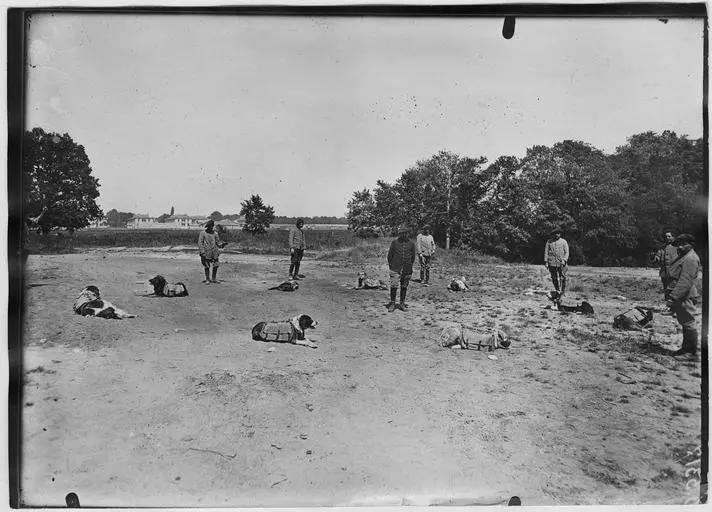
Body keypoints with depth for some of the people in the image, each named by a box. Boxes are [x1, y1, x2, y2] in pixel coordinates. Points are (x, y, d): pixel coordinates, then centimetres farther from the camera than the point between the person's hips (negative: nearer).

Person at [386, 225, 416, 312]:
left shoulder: (411, 243, 5)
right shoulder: (394, 242, 1)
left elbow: (413, 256, 13)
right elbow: (390, 254, 6)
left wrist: (409, 265, 10)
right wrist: (391, 265, 5)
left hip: (407, 269, 2)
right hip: (395, 268, -2)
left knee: (404, 287, 8)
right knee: (394, 286, -7)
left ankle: (402, 304, 17)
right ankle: (392, 303, 1)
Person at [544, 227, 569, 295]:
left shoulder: (563, 241, 8)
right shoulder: (549, 242, 9)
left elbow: (566, 252, 5)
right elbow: (546, 252, 9)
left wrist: (564, 260, -10)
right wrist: (546, 261, 1)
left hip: (561, 263, -1)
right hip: (552, 263, 1)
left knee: (562, 278, -6)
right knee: (554, 278, 4)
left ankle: (563, 292, 3)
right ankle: (557, 291, 18)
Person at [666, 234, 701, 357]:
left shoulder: (691, 259, -17)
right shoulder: (682, 256, 17)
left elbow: (685, 281, -23)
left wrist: (673, 297, -25)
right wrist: (672, 296, 23)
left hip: (685, 297, -11)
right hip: (680, 297, 11)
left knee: (687, 323, -2)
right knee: (686, 323, 16)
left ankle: (692, 350, 7)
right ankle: (687, 347, 24)